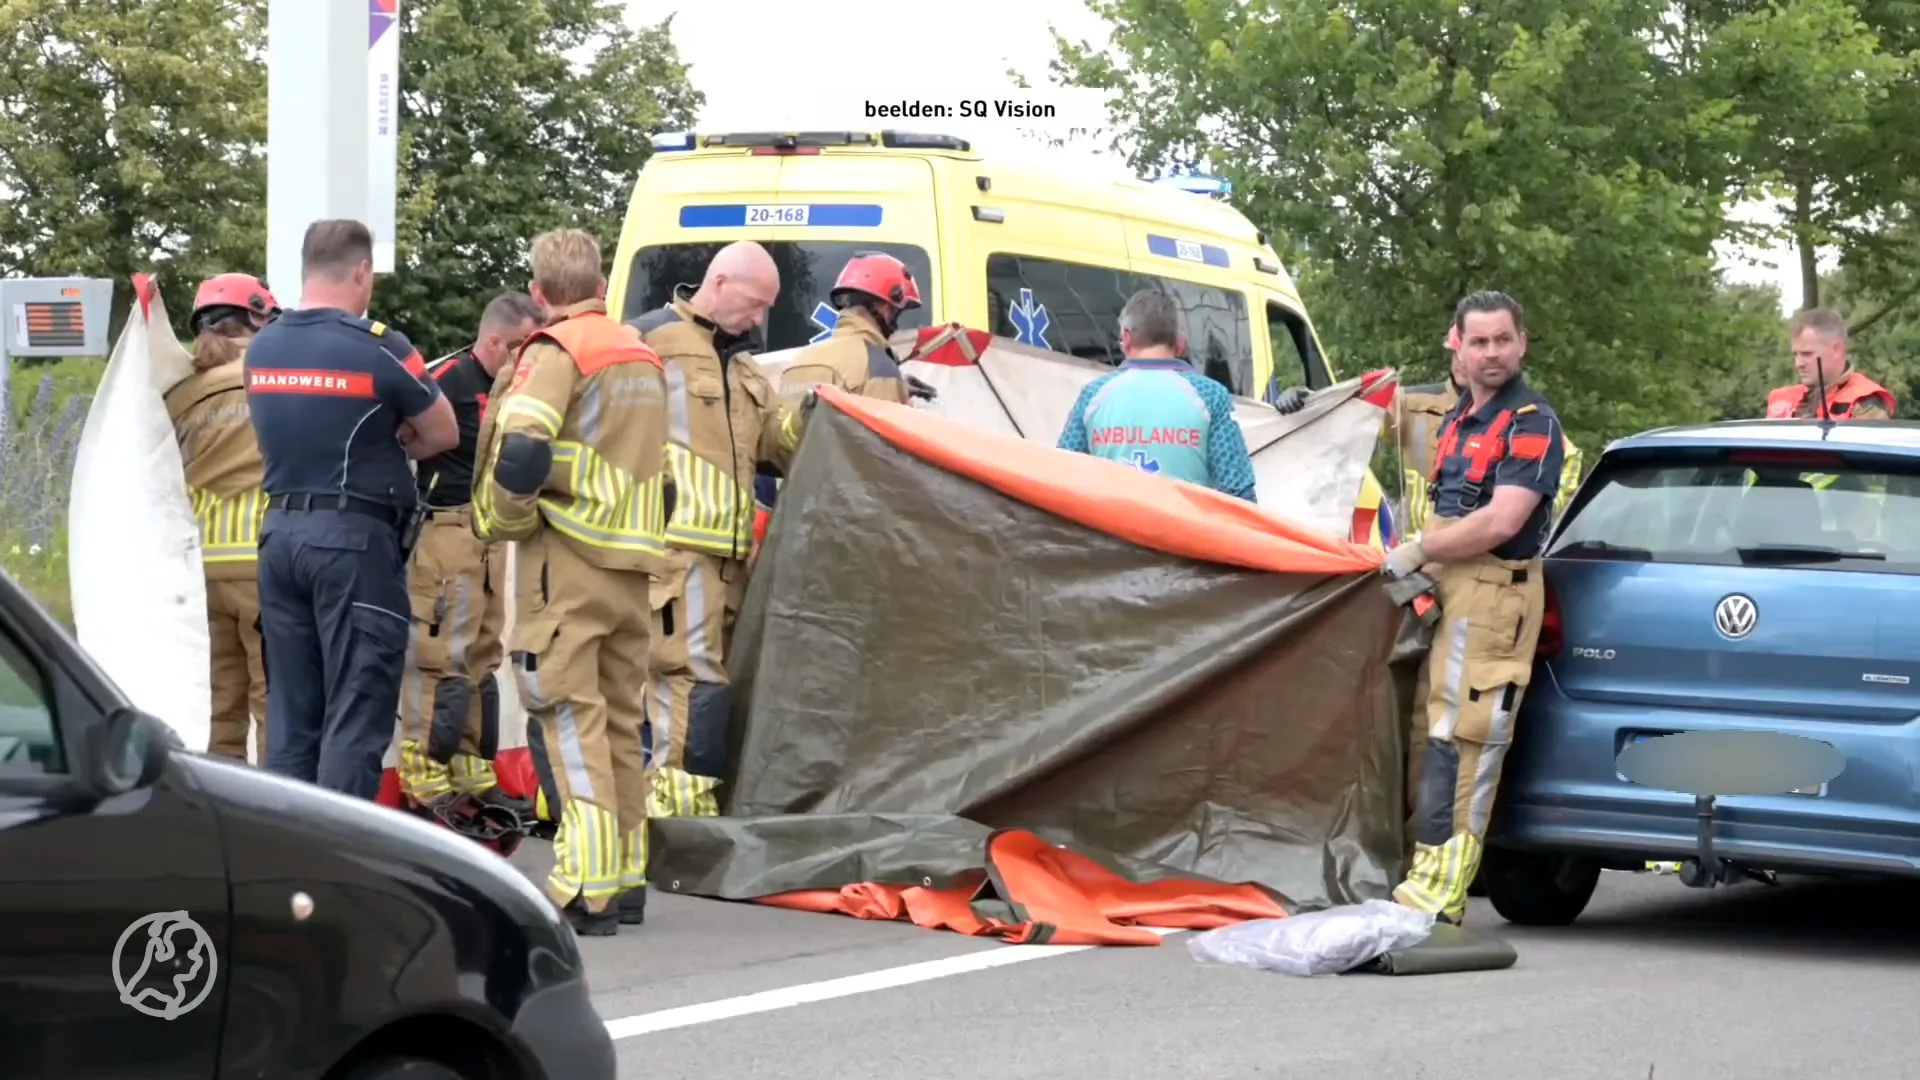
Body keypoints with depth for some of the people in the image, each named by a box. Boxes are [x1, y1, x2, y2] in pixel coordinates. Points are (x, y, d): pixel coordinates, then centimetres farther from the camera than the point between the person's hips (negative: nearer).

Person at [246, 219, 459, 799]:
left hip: (280, 531, 6)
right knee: (356, 718, -4)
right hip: (355, 539, -6)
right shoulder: (378, 348, -11)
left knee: (290, 711, 12)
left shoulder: (262, 349, 8)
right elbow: (443, 434, -2)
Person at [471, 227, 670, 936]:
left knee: (567, 719, -9)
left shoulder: (557, 351, -8)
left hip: (569, 558, -7)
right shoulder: (642, 355, 18)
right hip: (634, 562, 7)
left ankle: (586, 890, -16)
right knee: (619, 719, 13)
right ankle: (623, 876, 16)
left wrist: (502, 521, -5)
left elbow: (520, 454, -21)